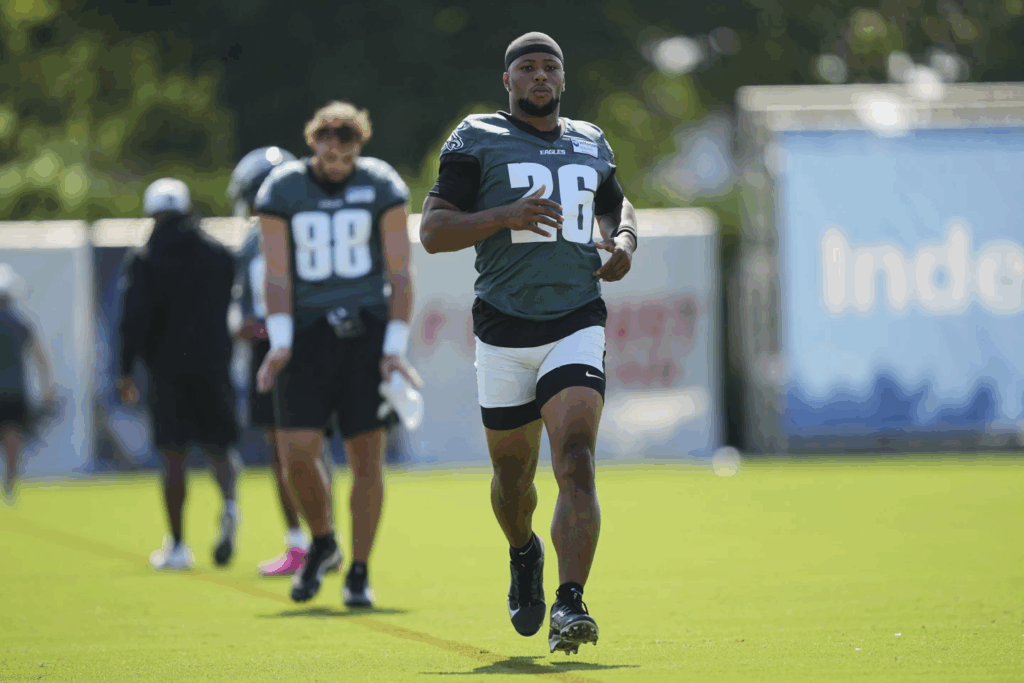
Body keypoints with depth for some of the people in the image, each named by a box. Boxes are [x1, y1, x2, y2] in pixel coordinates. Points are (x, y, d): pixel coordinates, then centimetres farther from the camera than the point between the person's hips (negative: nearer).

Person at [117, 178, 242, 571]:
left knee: (174, 456, 3)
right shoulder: (220, 255, 6)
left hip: (167, 367, -2)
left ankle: (176, 546, 3)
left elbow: (134, 320, -8)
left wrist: (126, 371, -3)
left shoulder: (145, 262, -3)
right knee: (219, 446, 10)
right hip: (213, 365, 2)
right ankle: (229, 503, -21)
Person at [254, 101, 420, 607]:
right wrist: (280, 344, -12)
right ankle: (323, 543, 18)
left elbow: (400, 273, 1)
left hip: (366, 331, 0)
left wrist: (395, 348, -7)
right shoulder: (283, 190, 1)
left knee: (367, 455, -3)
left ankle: (359, 575, 6)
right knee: (297, 452, -9)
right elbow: (277, 275, 0)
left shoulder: (381, 186, 0)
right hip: (308, 331, 0)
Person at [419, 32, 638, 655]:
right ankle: (524, 553, 44)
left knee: (577, 464, -17)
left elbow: (616, 205, 33)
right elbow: (432, 230, -5)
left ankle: (570, 604, -24)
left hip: (578, 324, 1)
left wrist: (624, 239, 10)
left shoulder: (590, 144, 15)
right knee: (514, 472, 12)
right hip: (506, 328, -1)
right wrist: (507, 216, -19)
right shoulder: (478, 141, 2)